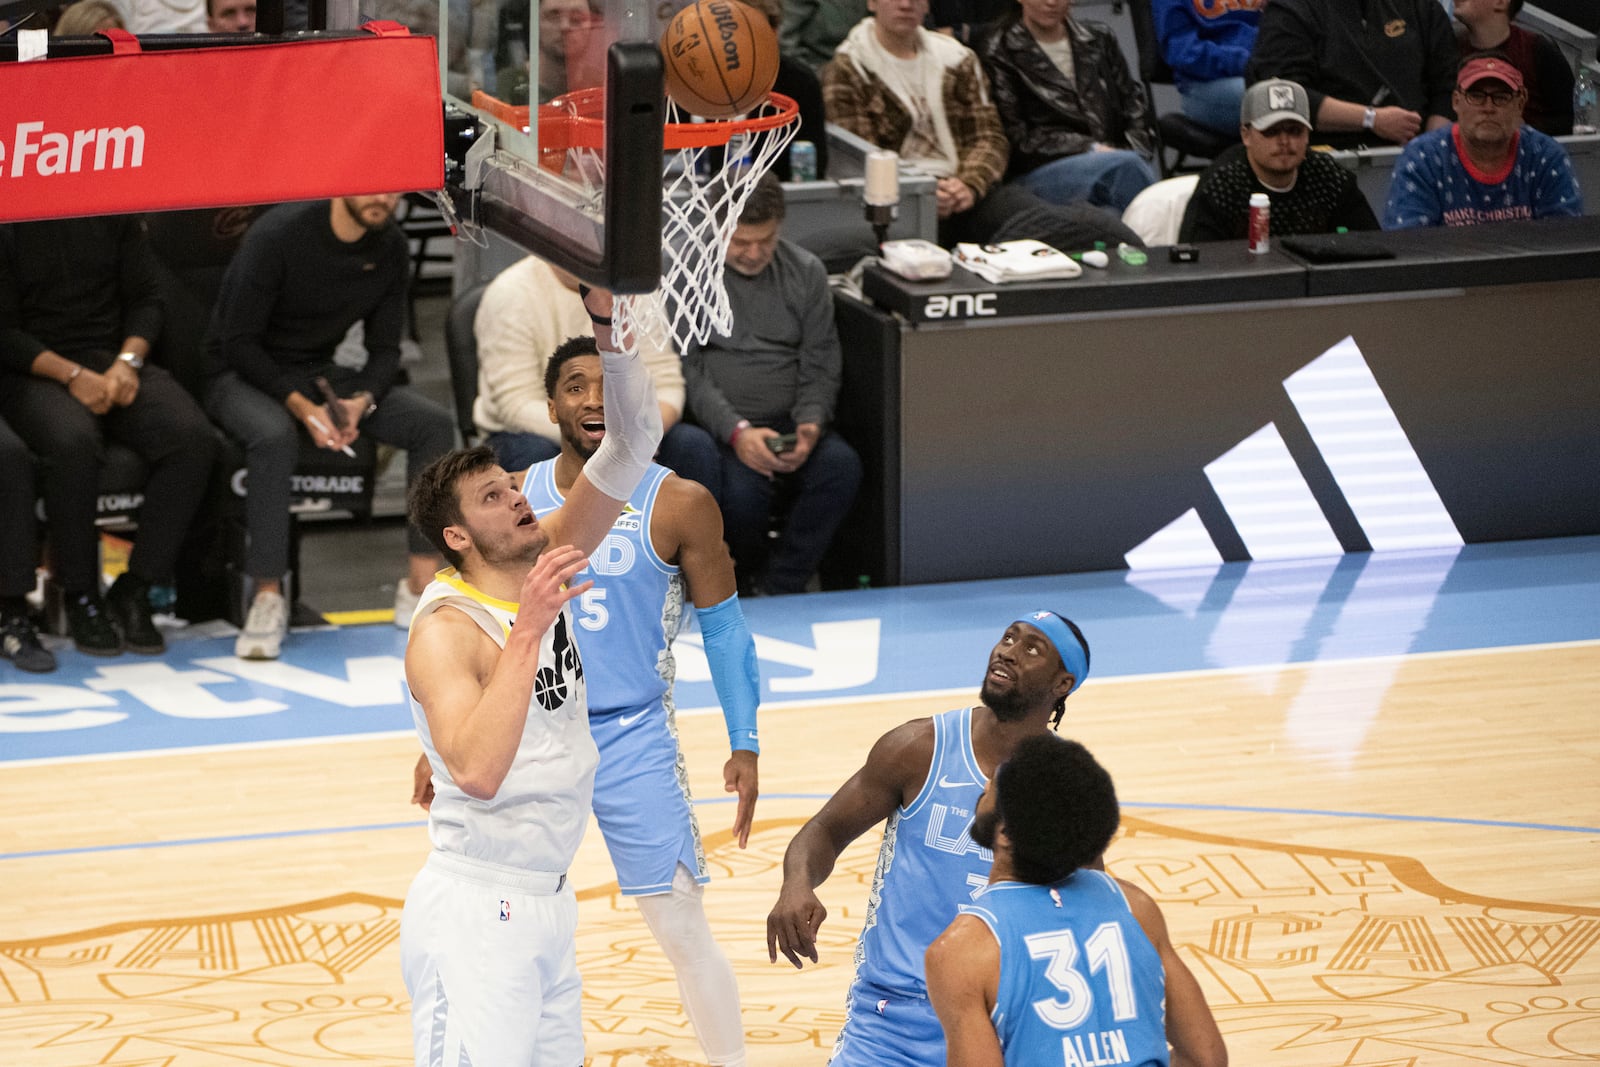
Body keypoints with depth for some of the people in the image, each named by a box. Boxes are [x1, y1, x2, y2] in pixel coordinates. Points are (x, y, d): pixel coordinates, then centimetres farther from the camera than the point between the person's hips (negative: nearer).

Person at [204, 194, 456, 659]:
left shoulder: (389, 247, -1)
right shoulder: (280, 234, -20)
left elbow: (385, 349, 4)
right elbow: (238, 342, -19)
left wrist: (362, 401, -18)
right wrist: (300, 406, -28)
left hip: (319, 376, 6)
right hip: (244, 375, -6)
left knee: (434, 423, -14)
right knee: (274, 435, -39)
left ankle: (421, 585, -12)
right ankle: (268, 598, -31)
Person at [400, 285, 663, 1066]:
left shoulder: (545, 567, 6)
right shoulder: (446, 631, -16)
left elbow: (634, 443, 2)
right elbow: (478, 772, -32)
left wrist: (609, 327, -12)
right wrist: (528, 631, -33)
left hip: (547, 903, 8)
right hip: (475, 913, -8)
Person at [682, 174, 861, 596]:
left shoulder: (806, 272, 10)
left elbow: (821, 367, 9)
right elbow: (688, 371, -7)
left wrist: (810, 425, -12)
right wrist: (737, 432, -21)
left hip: (787, 424, 3)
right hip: (717, 430, -3)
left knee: (841, 466, -28)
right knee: (742, 488, -34)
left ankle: (779, 587, -14)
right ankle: (751, 575, -1)